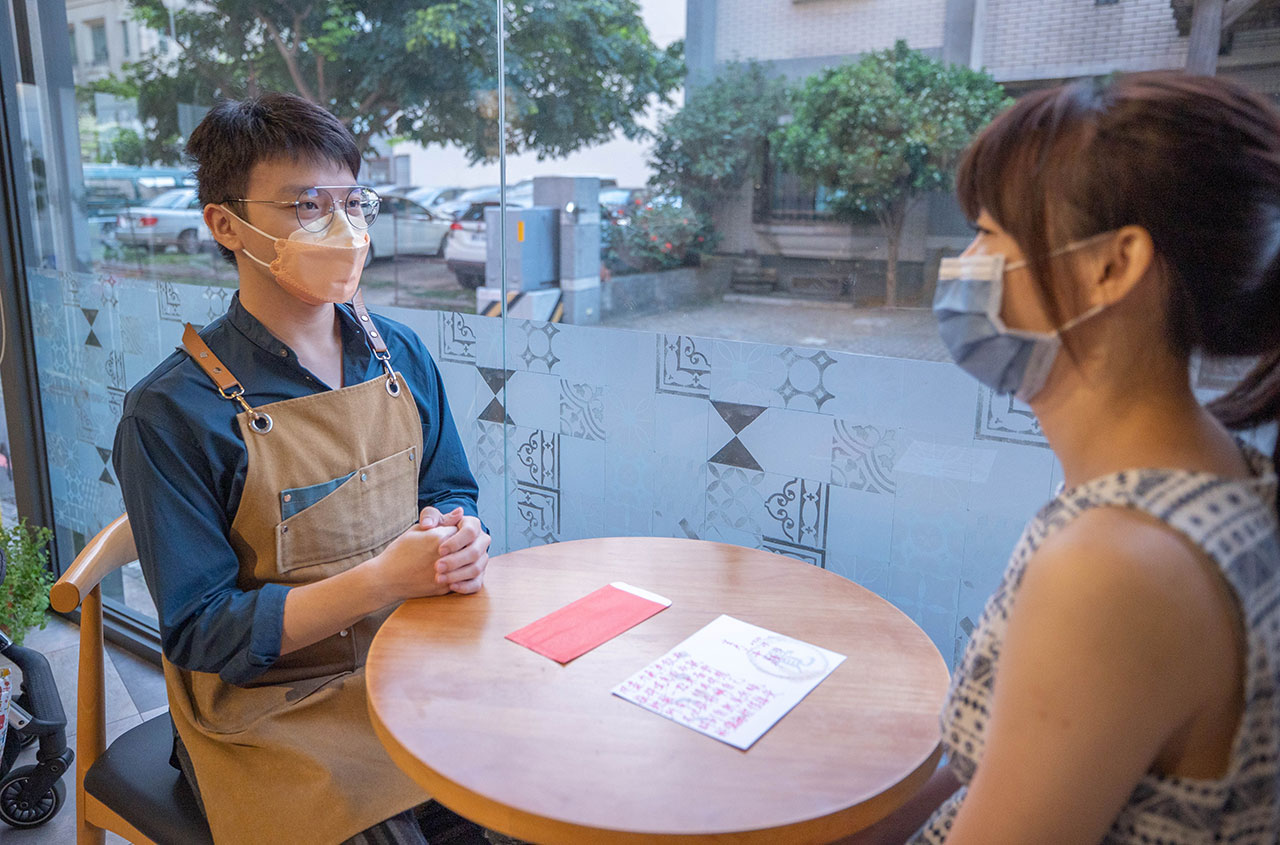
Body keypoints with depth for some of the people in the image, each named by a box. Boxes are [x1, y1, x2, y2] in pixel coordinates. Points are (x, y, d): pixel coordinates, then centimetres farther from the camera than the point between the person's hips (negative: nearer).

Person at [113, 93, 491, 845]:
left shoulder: (401, 356, 1)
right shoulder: (172, 412, -14)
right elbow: (201, 633, -13)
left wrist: (457, 543, -11)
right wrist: (384, 578, -22)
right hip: (270, 710, -4)